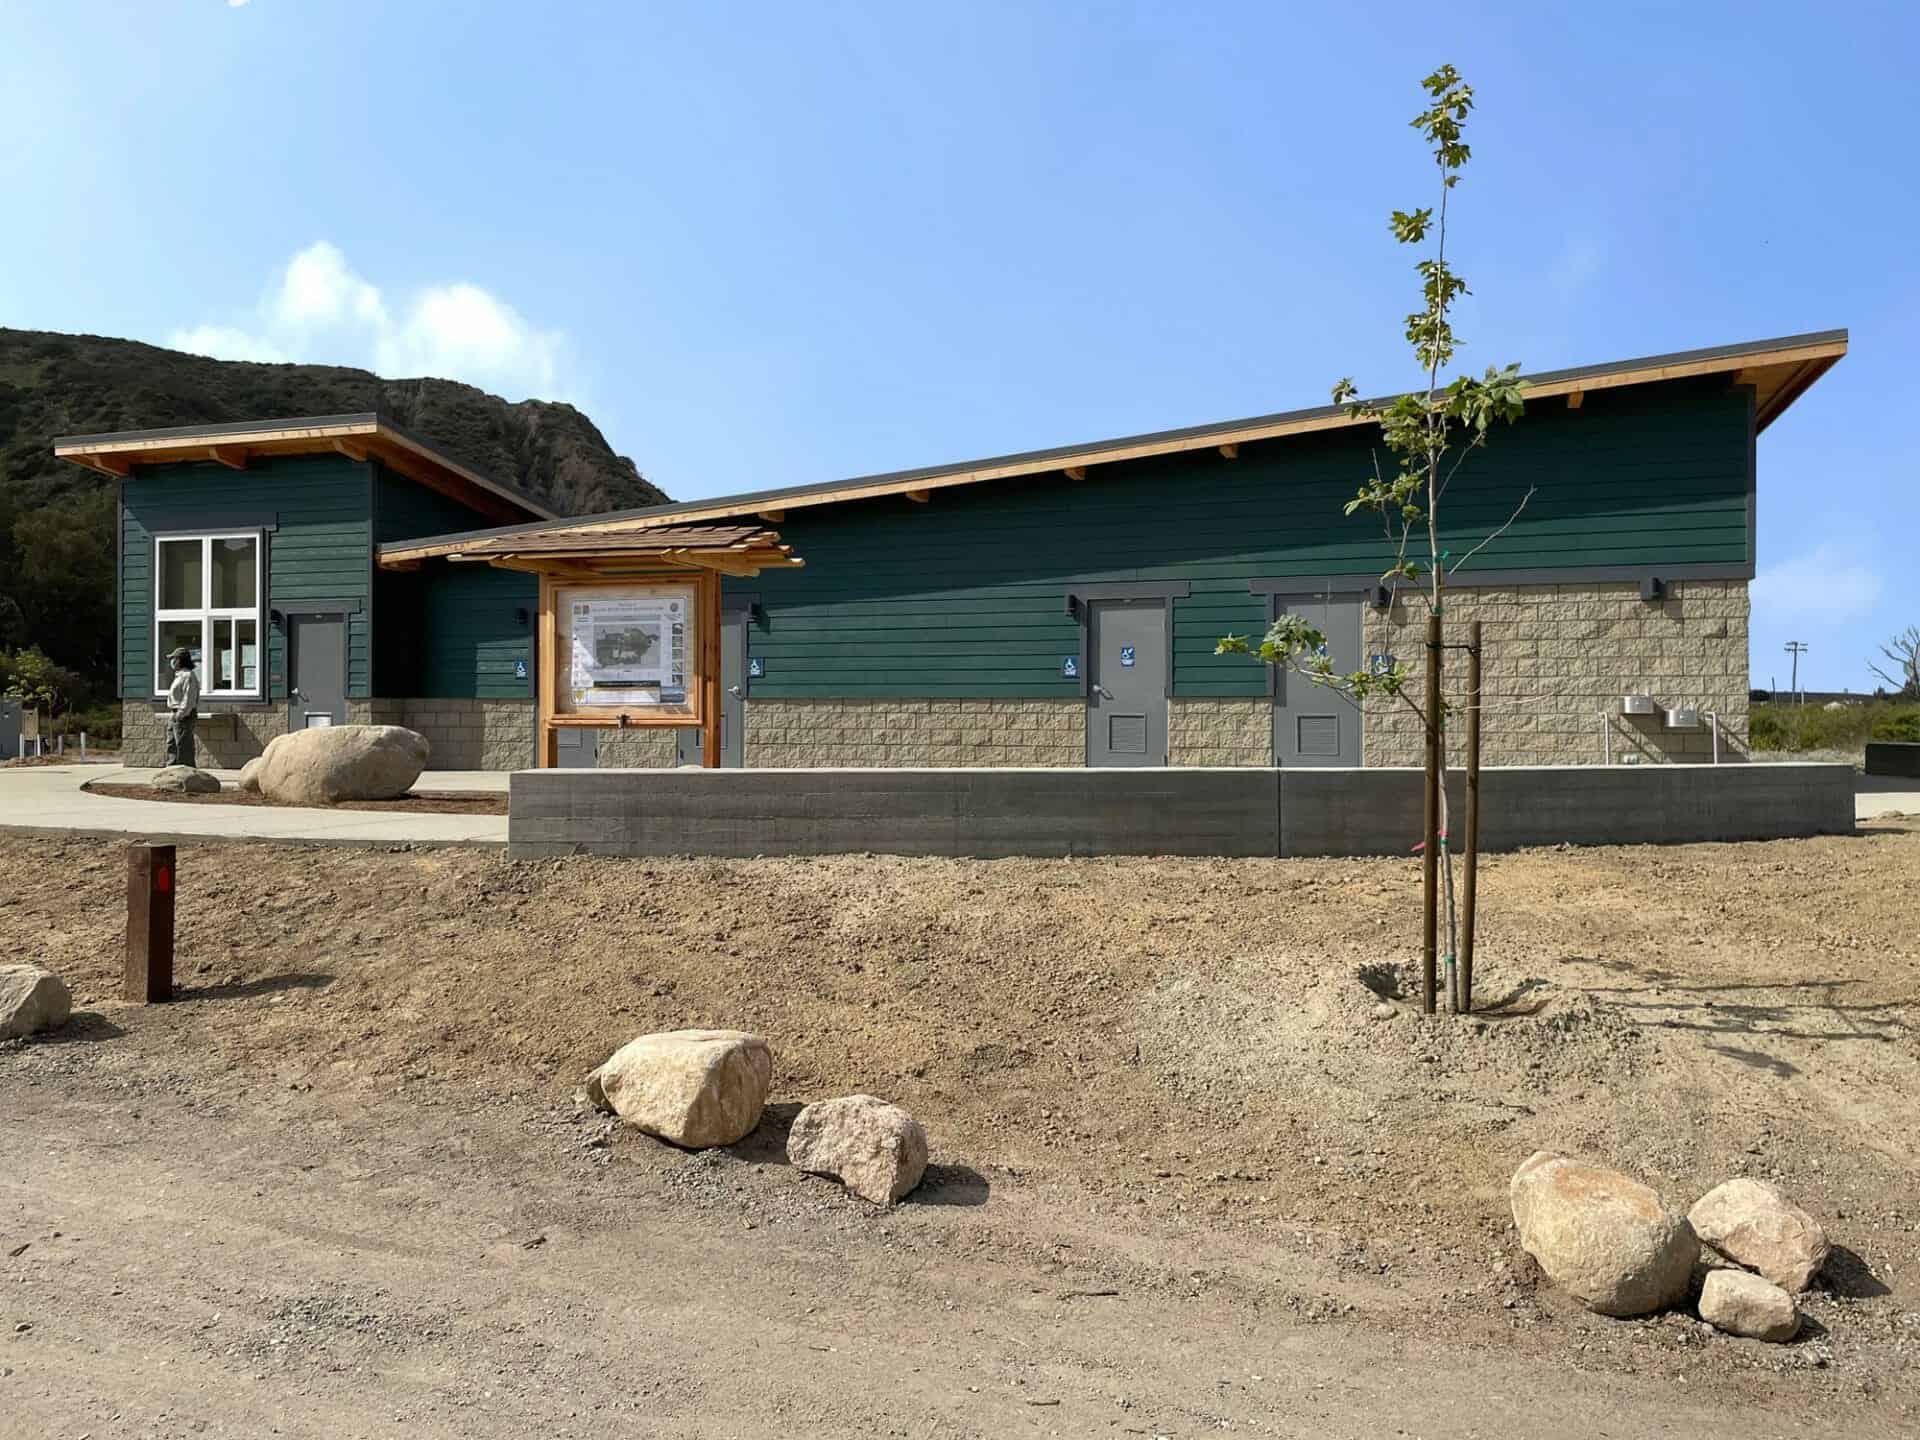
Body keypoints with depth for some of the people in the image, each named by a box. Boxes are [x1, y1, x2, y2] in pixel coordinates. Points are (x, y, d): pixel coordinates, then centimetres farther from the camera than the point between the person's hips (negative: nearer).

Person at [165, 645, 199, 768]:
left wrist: (180, 715, -21)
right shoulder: (179, 676, 20)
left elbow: (189, 700, -20)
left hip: (184, 716, -11)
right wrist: (171, 716, 15)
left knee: (184, 748, -9)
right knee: (171, 747, 13)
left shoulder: (188, 676, -13)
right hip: (174, 717, 11)